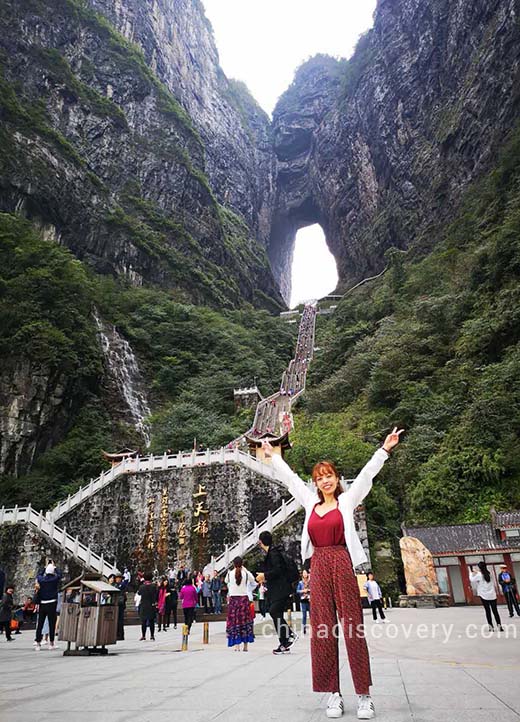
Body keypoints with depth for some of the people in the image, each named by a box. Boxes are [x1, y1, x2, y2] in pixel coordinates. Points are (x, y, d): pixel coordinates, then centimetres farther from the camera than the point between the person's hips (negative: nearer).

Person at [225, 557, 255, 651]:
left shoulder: (229, 574, -5)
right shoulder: (247, 574, -5)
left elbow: (226, 581, 17)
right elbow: (253, 581, 16)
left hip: (233, 599, 0)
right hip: (244, 599, 0)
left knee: (234, 621, 5)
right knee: (245, 621, 9)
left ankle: (237, 645, 2)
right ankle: (245, 646, 12)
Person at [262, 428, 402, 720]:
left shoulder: (347, 500, 4)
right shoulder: (310, 502, 11)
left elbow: (367, 473, 0)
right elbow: (290, 477, 19)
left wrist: (385, 449, -5)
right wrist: (273, 456, 26)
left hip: (343, 563, -3)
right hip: (319, 566, 3)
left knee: (353, 627, -1)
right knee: (323, 628, 4)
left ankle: (364, 695, 8)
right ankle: (334, 694, 13)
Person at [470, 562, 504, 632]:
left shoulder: (479, 575, -10)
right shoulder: (490, 574, 1)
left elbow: (472, 580, -1)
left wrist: (471, 573, 17)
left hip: (484, 595, -3)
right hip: (492, 595, 3)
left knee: (487, 611, 5)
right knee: (495, 611, 6)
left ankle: (491, 627, 5)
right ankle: (499, 626, -2)